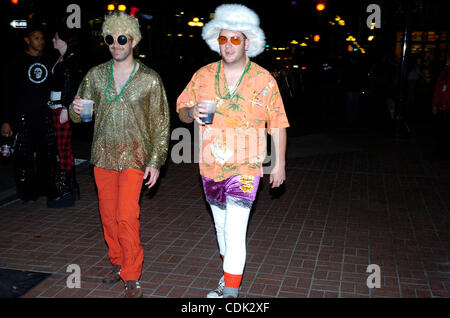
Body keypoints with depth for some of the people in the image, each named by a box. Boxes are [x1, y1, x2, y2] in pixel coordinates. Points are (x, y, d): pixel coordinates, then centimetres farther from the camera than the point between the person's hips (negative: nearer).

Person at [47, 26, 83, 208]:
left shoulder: (72, 59, -9)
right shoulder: (60, 60, 17)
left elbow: (73, 86, -16)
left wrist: (66, 109, -19)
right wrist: (54, 108, 15)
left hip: (64, 108, -9)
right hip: (56, 107, 9)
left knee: (63, 150, -7)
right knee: (65, 149, 12)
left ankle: (65, 193, -1)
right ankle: (72, 187, 21)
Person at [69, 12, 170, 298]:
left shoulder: (150, 79, -3)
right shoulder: (96, 75, 6)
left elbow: (161, 124, -1)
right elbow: (79, 115, 11)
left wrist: (156, 161, -6)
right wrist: (76, 110, -14)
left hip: (134, 156, -4)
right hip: (103, 156, 4)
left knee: (126, 217, -10)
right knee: (108, 216, 11)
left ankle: (132, 278, 6)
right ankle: (118, 264, 31)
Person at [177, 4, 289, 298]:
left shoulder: (264, 80, -4)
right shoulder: (203, 75, 3)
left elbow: (278, 124, 0)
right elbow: (182, 111, 9)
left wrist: (280, 163, -2)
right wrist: (191, 112, -15)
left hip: (245, 167, -4)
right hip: (210, 165, 4)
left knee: (235, 230, -10)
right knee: (221, 225, 18)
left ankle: (230, 289, 3)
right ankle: (231, 271, 39)